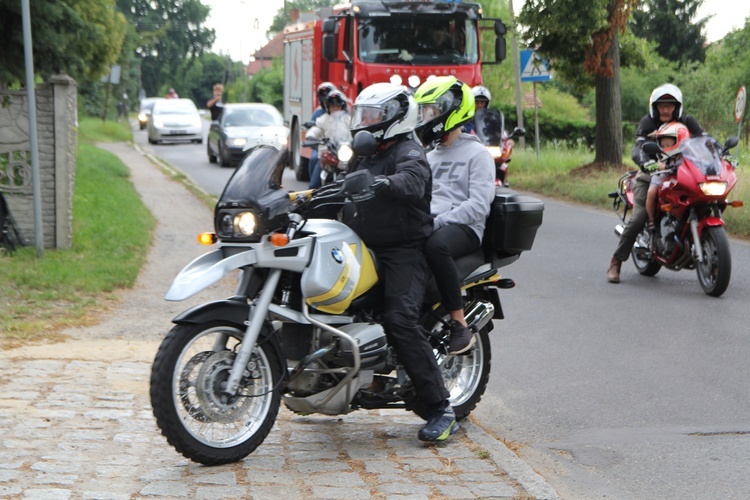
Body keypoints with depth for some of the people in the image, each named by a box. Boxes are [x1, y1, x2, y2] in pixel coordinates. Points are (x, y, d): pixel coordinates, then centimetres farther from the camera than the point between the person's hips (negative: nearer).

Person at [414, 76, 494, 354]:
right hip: (427, 226, 7)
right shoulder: (431, 156, 28)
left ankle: (460, 325, -32)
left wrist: (437, 222, -18)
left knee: (435, 245, -40)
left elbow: (479, 205, -10)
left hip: (463, 227, -6)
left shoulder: (477, 153, 3)